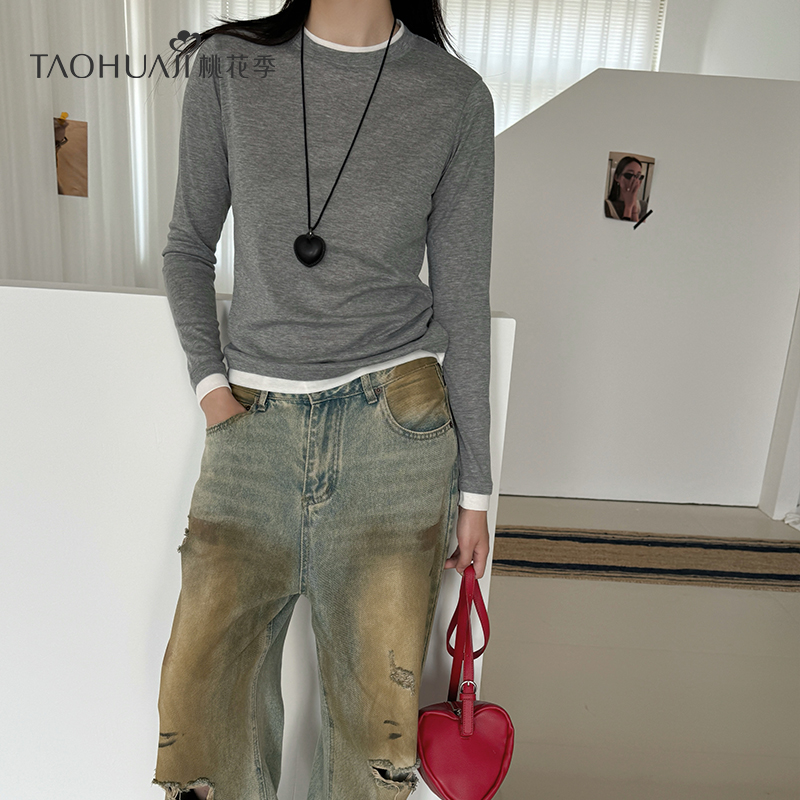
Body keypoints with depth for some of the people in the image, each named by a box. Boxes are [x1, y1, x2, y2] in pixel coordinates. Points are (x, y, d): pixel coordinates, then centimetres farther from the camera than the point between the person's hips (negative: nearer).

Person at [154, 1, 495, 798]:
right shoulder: (228, 67, 4)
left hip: (392, 430, 0)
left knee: (374, 717, 7)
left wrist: (475, 487, 4)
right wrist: (209, 383, -2)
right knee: (203, 709, 3)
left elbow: (462, 300, 3)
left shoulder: (456, 97, 2)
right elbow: (187, 247, 13)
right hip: (255, 427, 1)